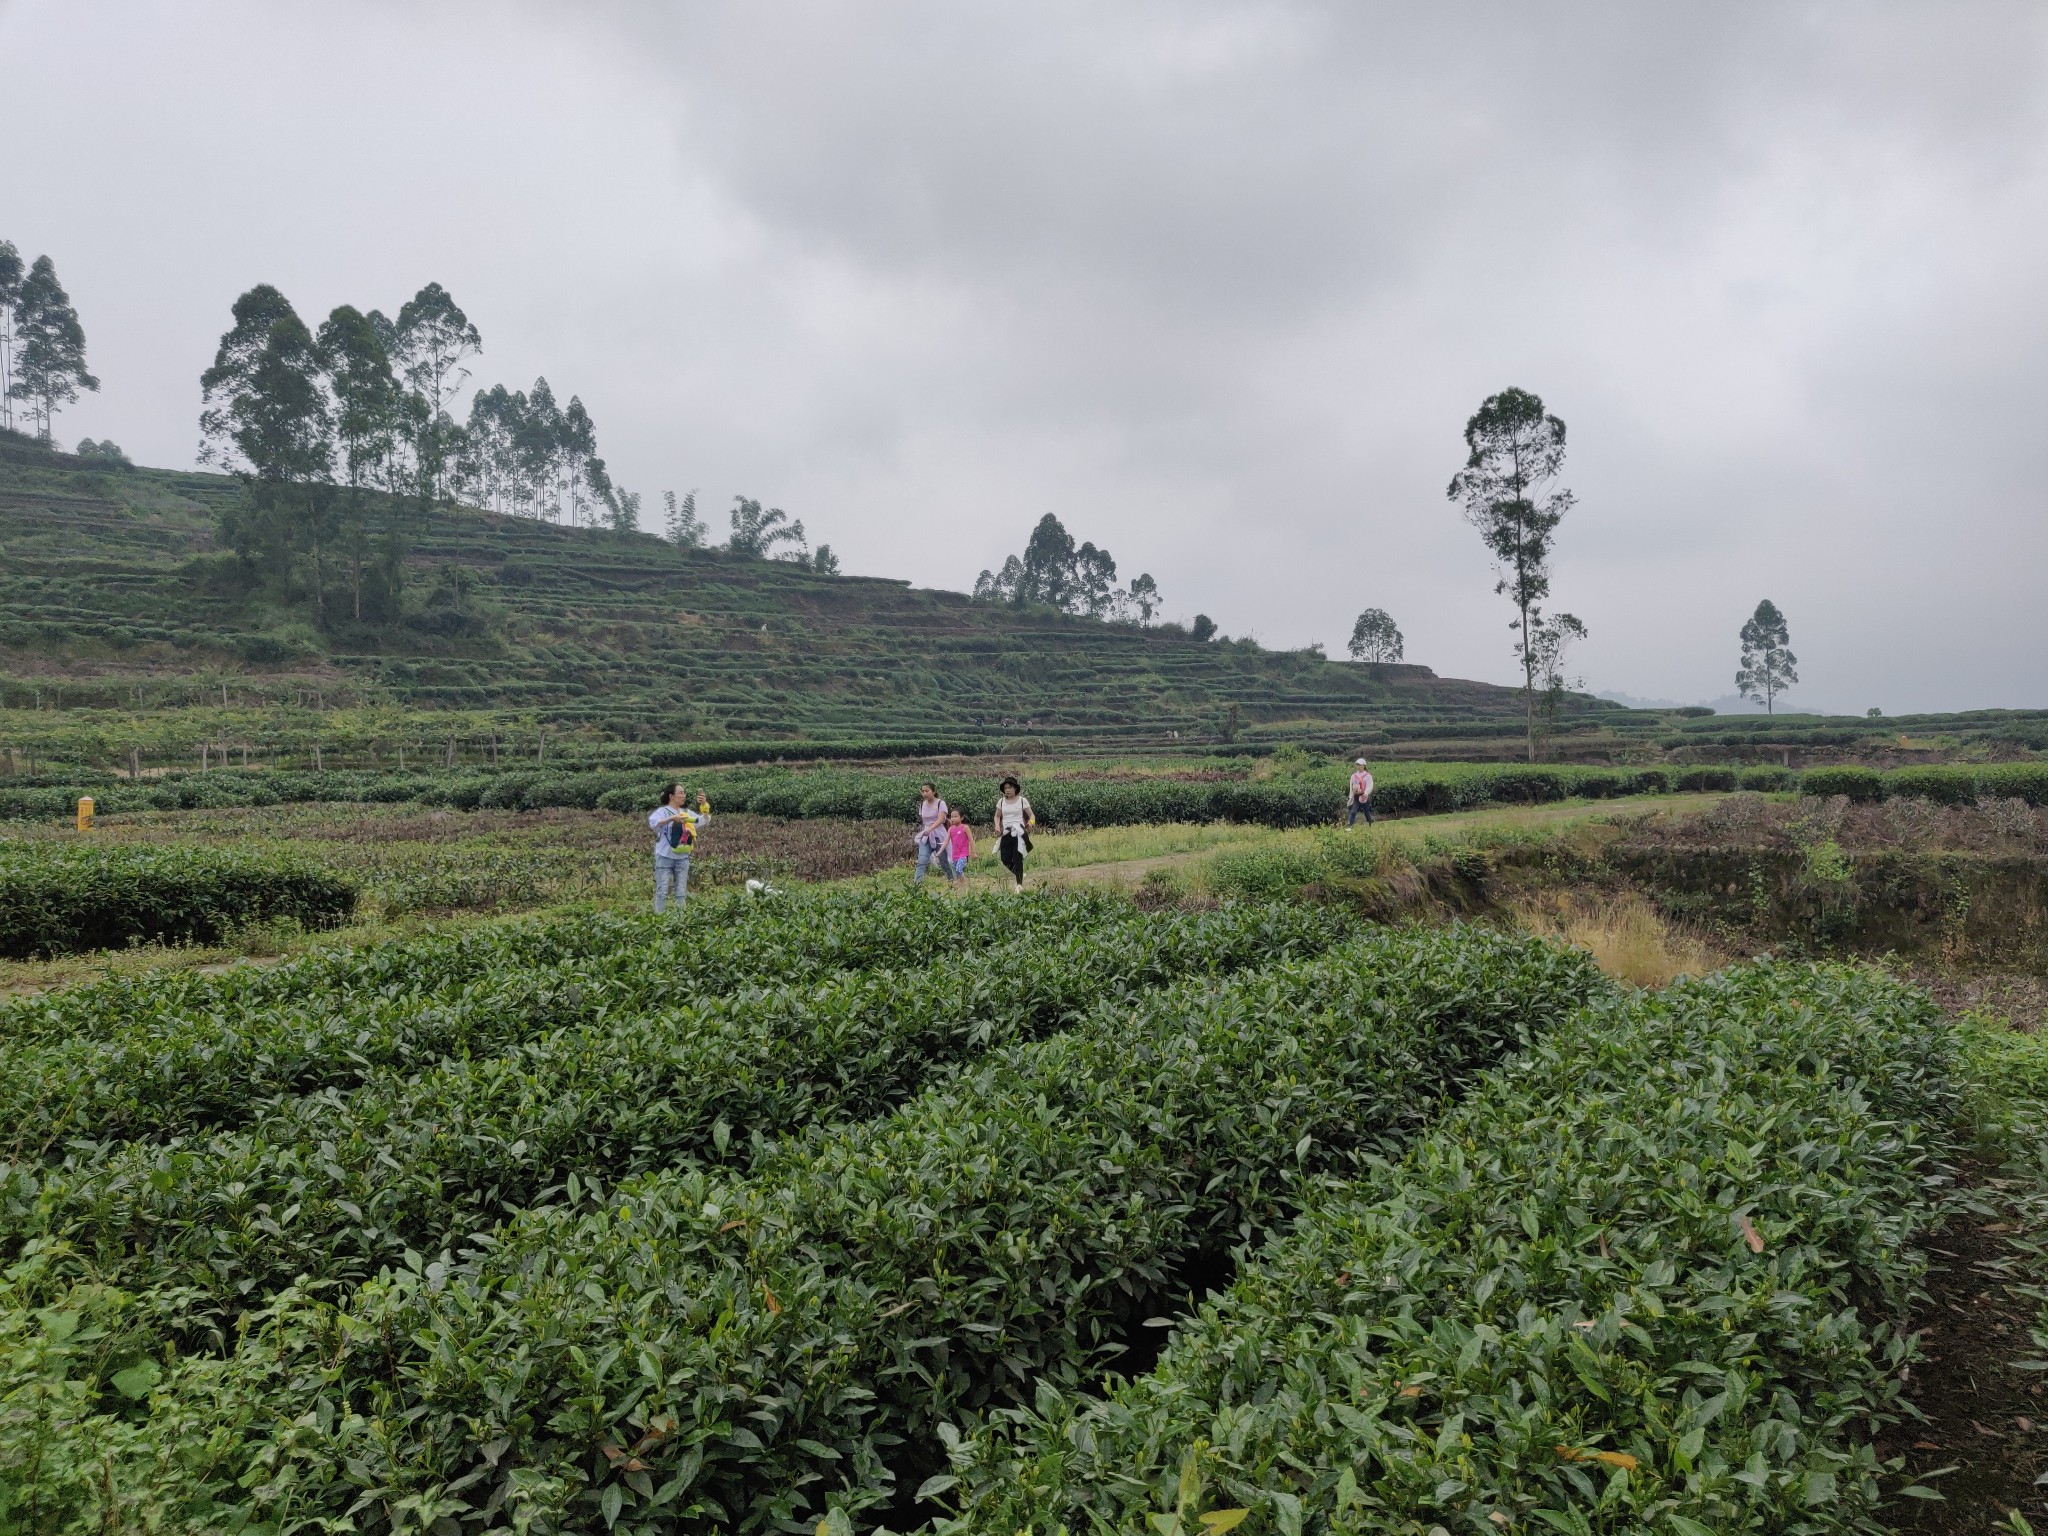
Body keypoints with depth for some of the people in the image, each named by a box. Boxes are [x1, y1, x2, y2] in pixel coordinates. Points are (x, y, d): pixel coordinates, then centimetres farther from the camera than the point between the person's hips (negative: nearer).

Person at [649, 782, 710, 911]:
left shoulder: (686, 812, 11)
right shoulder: (663, 811, -6)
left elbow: (704, 821, 6)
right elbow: (653, 822, -26)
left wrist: (704, 805, -10)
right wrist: (672, 818, -38)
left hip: (682, 858, 5)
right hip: (665, 857, -5)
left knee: (681, 893, 11)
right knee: (662, 891, -2)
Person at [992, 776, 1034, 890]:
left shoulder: (1022, 800, -2)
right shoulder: (1001, 801, 7)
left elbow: (1031, 815, 2)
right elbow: (997, 816, 18)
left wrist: (1031, 823, -19)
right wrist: (997, 826, -2)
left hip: (1018, 832, -4)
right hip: (1006, 833, 4)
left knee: (1017, 858, -9)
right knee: (1005, 859, 0)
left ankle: (1019, 884, -4)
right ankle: (1020, 875, 25)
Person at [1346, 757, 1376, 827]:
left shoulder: (1367, 776, -4)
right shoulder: (1354, 776, 11)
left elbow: (1369, 786, -14)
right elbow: (1351, 787, 17)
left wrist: (1366, 793, -33)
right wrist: (1351, 797, 15)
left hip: (1364, 797, -3)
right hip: (1356, 797, 3)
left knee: (1367, 812, 10)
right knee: (1353, 812, -11)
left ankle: (1370, 826, 27)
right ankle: (1349, 825, -20)